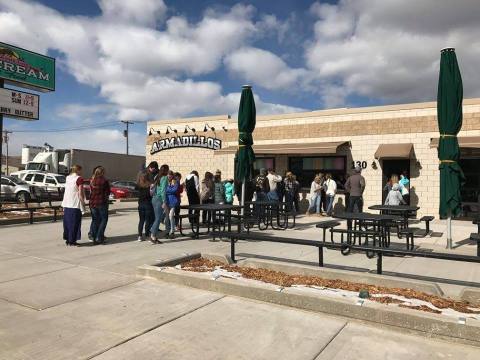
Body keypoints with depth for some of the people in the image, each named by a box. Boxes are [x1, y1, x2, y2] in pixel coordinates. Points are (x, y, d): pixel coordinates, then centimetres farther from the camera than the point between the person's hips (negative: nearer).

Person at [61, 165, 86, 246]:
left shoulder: (67, 178, 11)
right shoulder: (79, 179, -11)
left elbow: (66, 191, 15)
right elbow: (80, 193, -14)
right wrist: (83, 203, -8)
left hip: (67, 204, 7)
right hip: (75, 204, -7)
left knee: (67, 222, 13)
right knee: (74, 223, 0)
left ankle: (67, 240, 19)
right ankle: (72, 241, 3)